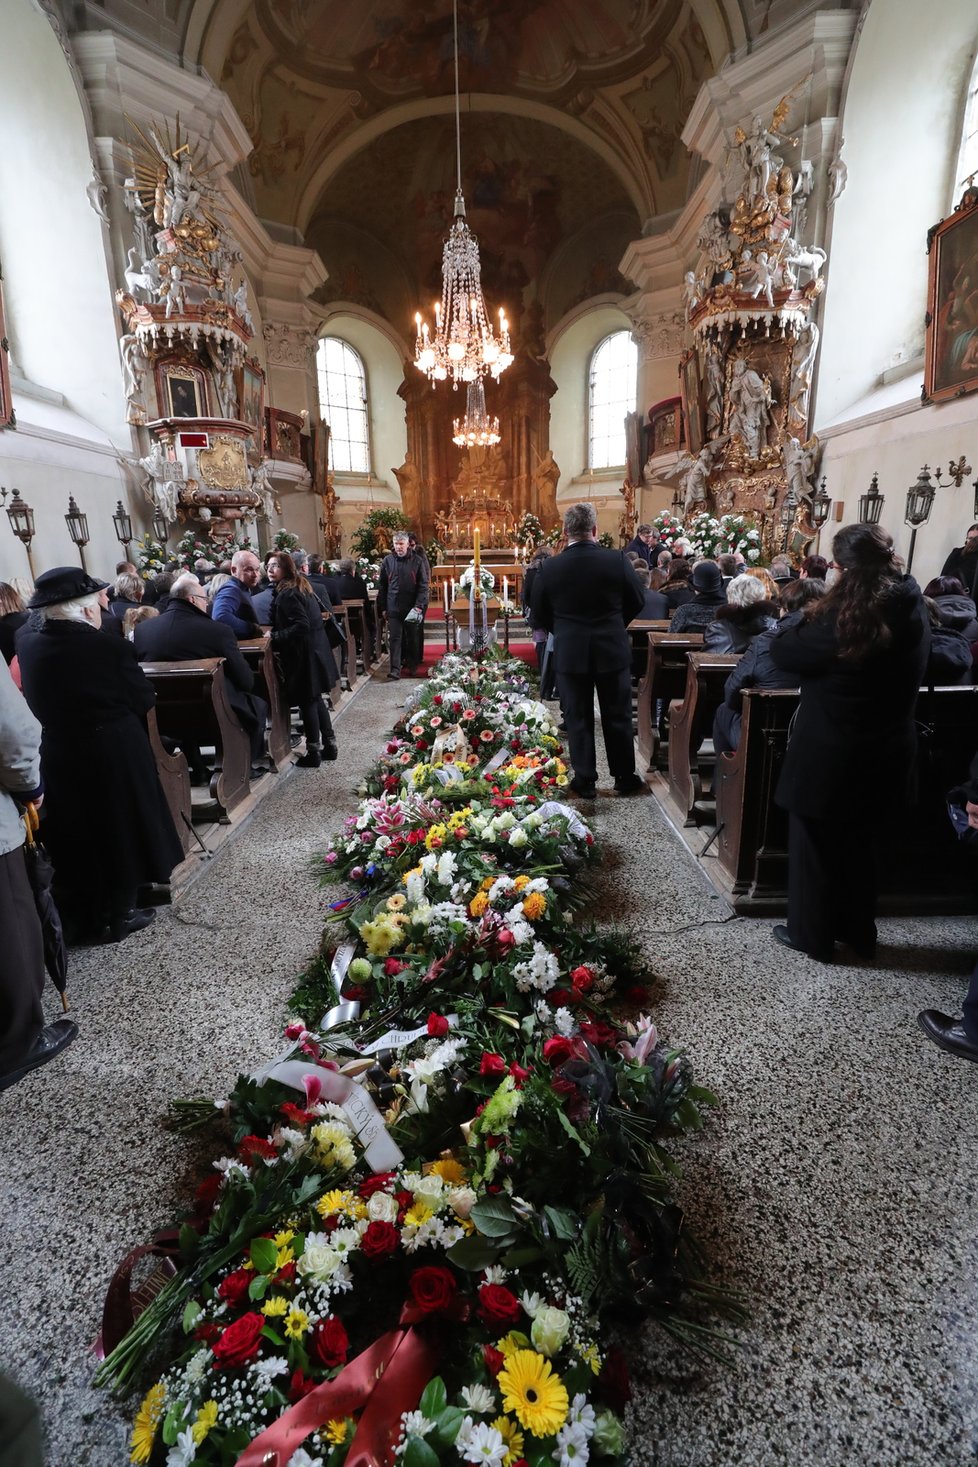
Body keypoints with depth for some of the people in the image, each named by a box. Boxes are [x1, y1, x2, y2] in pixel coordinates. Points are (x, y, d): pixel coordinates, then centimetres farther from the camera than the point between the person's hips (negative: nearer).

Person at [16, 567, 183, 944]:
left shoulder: (27, 644, -7)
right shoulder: (109, 649, -23)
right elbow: (145, 700, -10)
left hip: (55, 761, 6)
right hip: (113, 761, -5)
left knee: (73, 842, 20)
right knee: (117, 837, 14)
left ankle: (81, 920, 36)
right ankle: (117, 916, 28)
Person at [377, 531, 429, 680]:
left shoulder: (417, 561, 0)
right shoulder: (387, 561, 4)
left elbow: (423, 585, -2)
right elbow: (382, 586, 7)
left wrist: (420, 605, -12)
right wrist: (382, 607, 2)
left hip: (412, 607, 0)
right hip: (393, 608, 0)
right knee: (394, 638, -3)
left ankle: (412, 666, 26)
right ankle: (395, 670, -4)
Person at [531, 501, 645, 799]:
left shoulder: (550, 567, -8)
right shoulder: (616, 560, -9)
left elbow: (539, 613, 2)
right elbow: (637, 601, 3)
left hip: (570, 652, 0)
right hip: (612, 649, 0)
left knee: (577, 717, 10)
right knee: (617, 716, 12)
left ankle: (585, 780, 16)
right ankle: (625, 778, 22)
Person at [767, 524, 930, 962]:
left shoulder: (841, 618, -22)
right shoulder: (913, 611, -2)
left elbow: (783, 652, -12)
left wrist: (807, 616, 5)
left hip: (830, 754, -6)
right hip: (885, 752, 7)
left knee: (814, 846, 13)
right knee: (858, 844, 23)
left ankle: (812, 935, 27)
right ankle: (859, 934, 38)